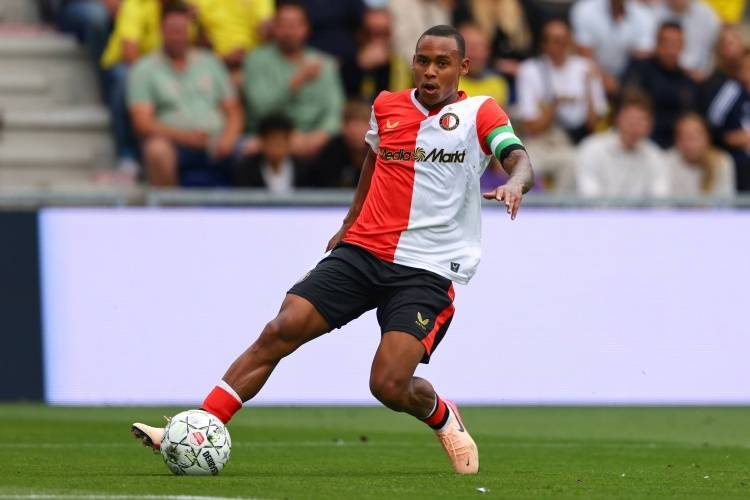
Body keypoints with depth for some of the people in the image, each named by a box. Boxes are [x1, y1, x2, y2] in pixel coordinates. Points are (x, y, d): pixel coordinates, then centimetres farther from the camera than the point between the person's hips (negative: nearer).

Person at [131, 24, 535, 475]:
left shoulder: (480, 114, -2)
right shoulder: (387, 107, 11)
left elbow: (520, 161, -17)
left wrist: (514, 185, -40)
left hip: (427, 271, -4)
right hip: (362, 249, 4)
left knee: (389, 386, -16)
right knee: (280, 331, -13)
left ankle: (444, 418, 20)